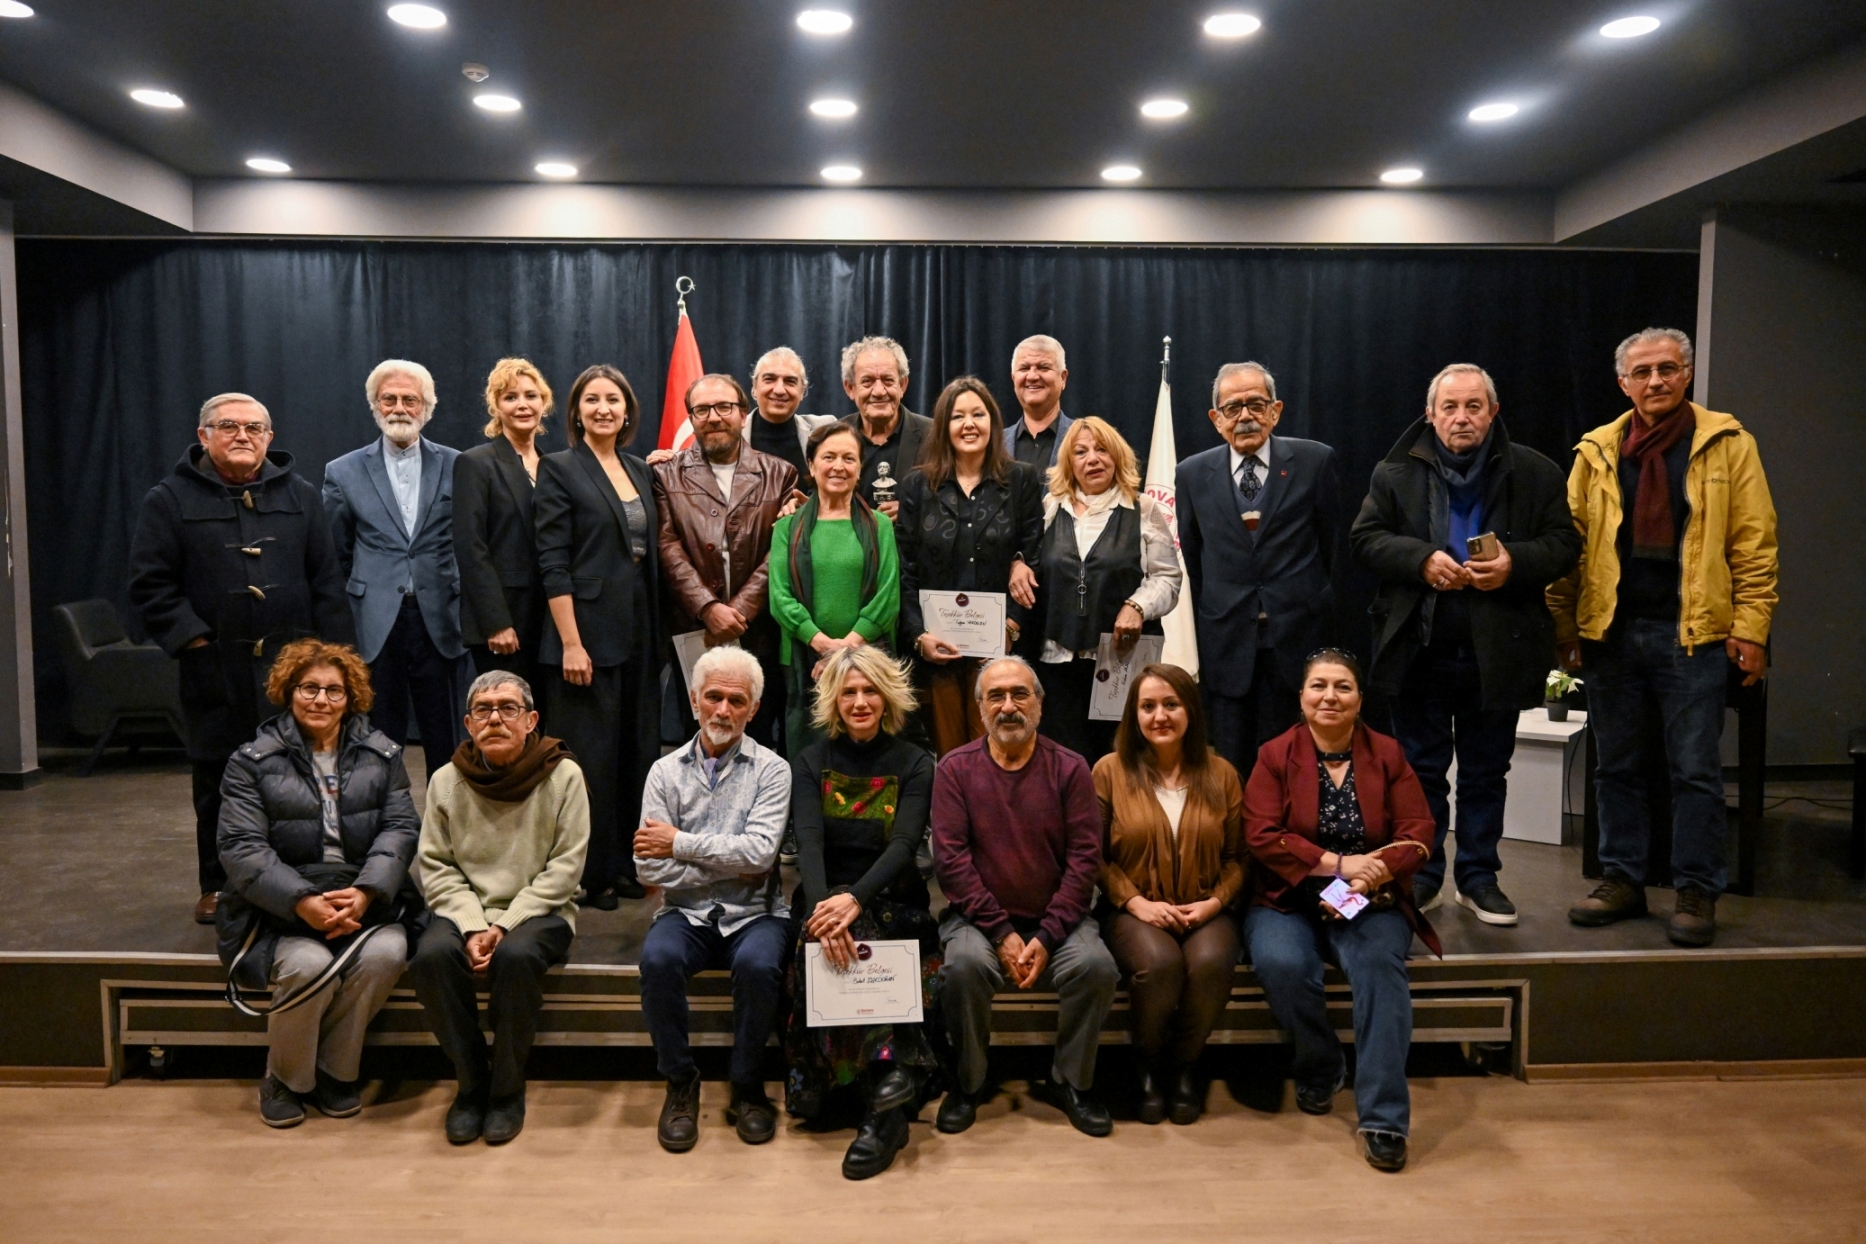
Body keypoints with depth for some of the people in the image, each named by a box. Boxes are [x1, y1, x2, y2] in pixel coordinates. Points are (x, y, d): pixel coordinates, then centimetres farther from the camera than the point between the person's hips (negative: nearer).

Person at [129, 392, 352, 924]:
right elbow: (150, 584, 0)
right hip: (217, 669, -1)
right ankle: (217, 887, 22)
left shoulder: (300, 496, 9)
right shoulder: (171, 500, 3)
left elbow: (327, 580, 6)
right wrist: (193, 638, -9)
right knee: (217, 780, 8)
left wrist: (333, 651, 0)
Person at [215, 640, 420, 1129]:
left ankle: (337, 1072, -3)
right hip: (282, 908, -2)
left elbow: (399, 829, 1)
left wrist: (365, 893, -18)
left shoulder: (381, 754, 9)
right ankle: (285, 1079, 0)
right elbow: (241, 848, -7)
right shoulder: (253, 760, 3)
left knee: (386, 952, -29)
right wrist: (303, 903, -21)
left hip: (365, 901, 2)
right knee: (310, 965, -31)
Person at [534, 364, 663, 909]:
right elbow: (553, 563, -11)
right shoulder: (560, 469, -4)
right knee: (590, 756, 0)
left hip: (640, 633, 6)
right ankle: (590, 874, 12)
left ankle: (625, 864, 21)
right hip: (589, 631, -6)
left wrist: (655, 631, 7)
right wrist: (571, 642, -17)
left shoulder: (641, 471, 14)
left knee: (637, 750, 10)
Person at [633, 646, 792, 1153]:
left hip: (753, 913, -1)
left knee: (758, 964, -32)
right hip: (687, 912, 1)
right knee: (658, 958, -30)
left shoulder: (771, 770, 2)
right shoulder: (666, 771, 6)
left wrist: (680, 844, -10)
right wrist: (727, 864, -9)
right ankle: (680, 1083, -6)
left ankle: (747, 1087, -7)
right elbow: (649, 867, -3)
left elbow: (759, 852, -14)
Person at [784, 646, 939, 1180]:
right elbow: (808, 841, -9)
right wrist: (821, 905, -30)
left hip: (891, 902, -1)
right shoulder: (812, 762, 8)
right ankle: (888, 1096, -30)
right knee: (829, 938, -32)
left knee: (854, 940, -33)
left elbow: (904, 844, -10)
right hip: (826, 899, 2)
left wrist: (855, 900, -30)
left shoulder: (914, 764, 5)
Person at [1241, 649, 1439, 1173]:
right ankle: (1319, 1070, -2)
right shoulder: (1275, 755, 2)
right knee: (1282, 964, -31)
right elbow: (1262, 836, -9)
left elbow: (1418, 835, -1)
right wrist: (1339, 863, -19)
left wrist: (1373, 875, -20)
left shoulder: (1387, 754, 7)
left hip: (1370, 903, 1)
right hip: (1288, 902, 0)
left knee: (1381, 961, -31)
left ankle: (1384, 1117, -25)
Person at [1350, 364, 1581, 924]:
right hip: (1420, 647, 0)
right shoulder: (1396, 472, 3)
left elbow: (1564, 542, 2)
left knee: (1486, 772, 11)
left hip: (1498, 650, 1)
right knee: (1421, 768, 9)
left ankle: (1479, 878, 24)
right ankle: (1421, 876, 21)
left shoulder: (1535, 473, 3)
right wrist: (1422, 559, -17)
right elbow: (1365, 538, -1)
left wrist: (1516, 564, -18)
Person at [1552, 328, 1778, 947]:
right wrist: (1566, 628, 2)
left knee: (1696, 771, 3)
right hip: (1611, 632, 3)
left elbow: (1753, 543, -2)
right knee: (1617, 766, 10)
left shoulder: (1728, 445, 1)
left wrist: (1750, 628, -8)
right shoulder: (1597, 452, 7)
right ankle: (1622, 879, 22)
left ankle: (1696, 892, 15)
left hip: (1693, 632, -3)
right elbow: (1571, 543, 6)